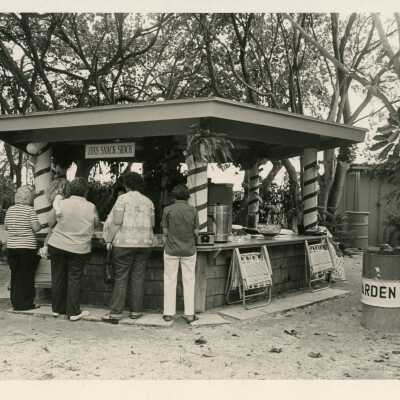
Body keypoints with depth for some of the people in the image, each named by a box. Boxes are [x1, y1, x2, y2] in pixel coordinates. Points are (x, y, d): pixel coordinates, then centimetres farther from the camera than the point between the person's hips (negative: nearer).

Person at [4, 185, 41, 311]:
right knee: (26, 276, 4)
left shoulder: (10, 210, 7)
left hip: (11, 246, 5)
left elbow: (6, 227, 16)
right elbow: (36, 228, -15)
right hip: (27, 247, -5)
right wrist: (41, 225, 5)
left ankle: (15, 302, 19)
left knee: (15, 275, 13)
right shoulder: (29, 210, -10)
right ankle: (25, 303, 8)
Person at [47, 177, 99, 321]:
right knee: (74, 279, 6)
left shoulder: (60, 204, -5)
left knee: (58, 277, 13)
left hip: (58, 245, 1)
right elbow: (95, 223, 6)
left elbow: (50, 222, 5)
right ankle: (73, 312, 8)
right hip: (80, 248, -1)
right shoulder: (91, 207, -7)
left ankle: (57, 309, 23)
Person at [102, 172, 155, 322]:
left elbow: (116, 221, -9)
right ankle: (136, 310, 10)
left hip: (125, 242, -4)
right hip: (144, 243, 4)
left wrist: (109, 240, -2)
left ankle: (115, 312, 0)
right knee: (138, 277, 7)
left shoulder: (123, 198, -4)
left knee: (120, 277, -1)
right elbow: (151, 224, 10)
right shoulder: (148, 201, 9)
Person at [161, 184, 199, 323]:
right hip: (189, 250, 1)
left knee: (170, 281, 8)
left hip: (171, 250, -1)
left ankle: (169, 313, 11)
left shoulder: (168, 210, -7)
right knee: (189, 281, 8)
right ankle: (189, 313, 8)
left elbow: (165, 232, -3)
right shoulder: (193, 210, -4)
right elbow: (196, 233, -1)